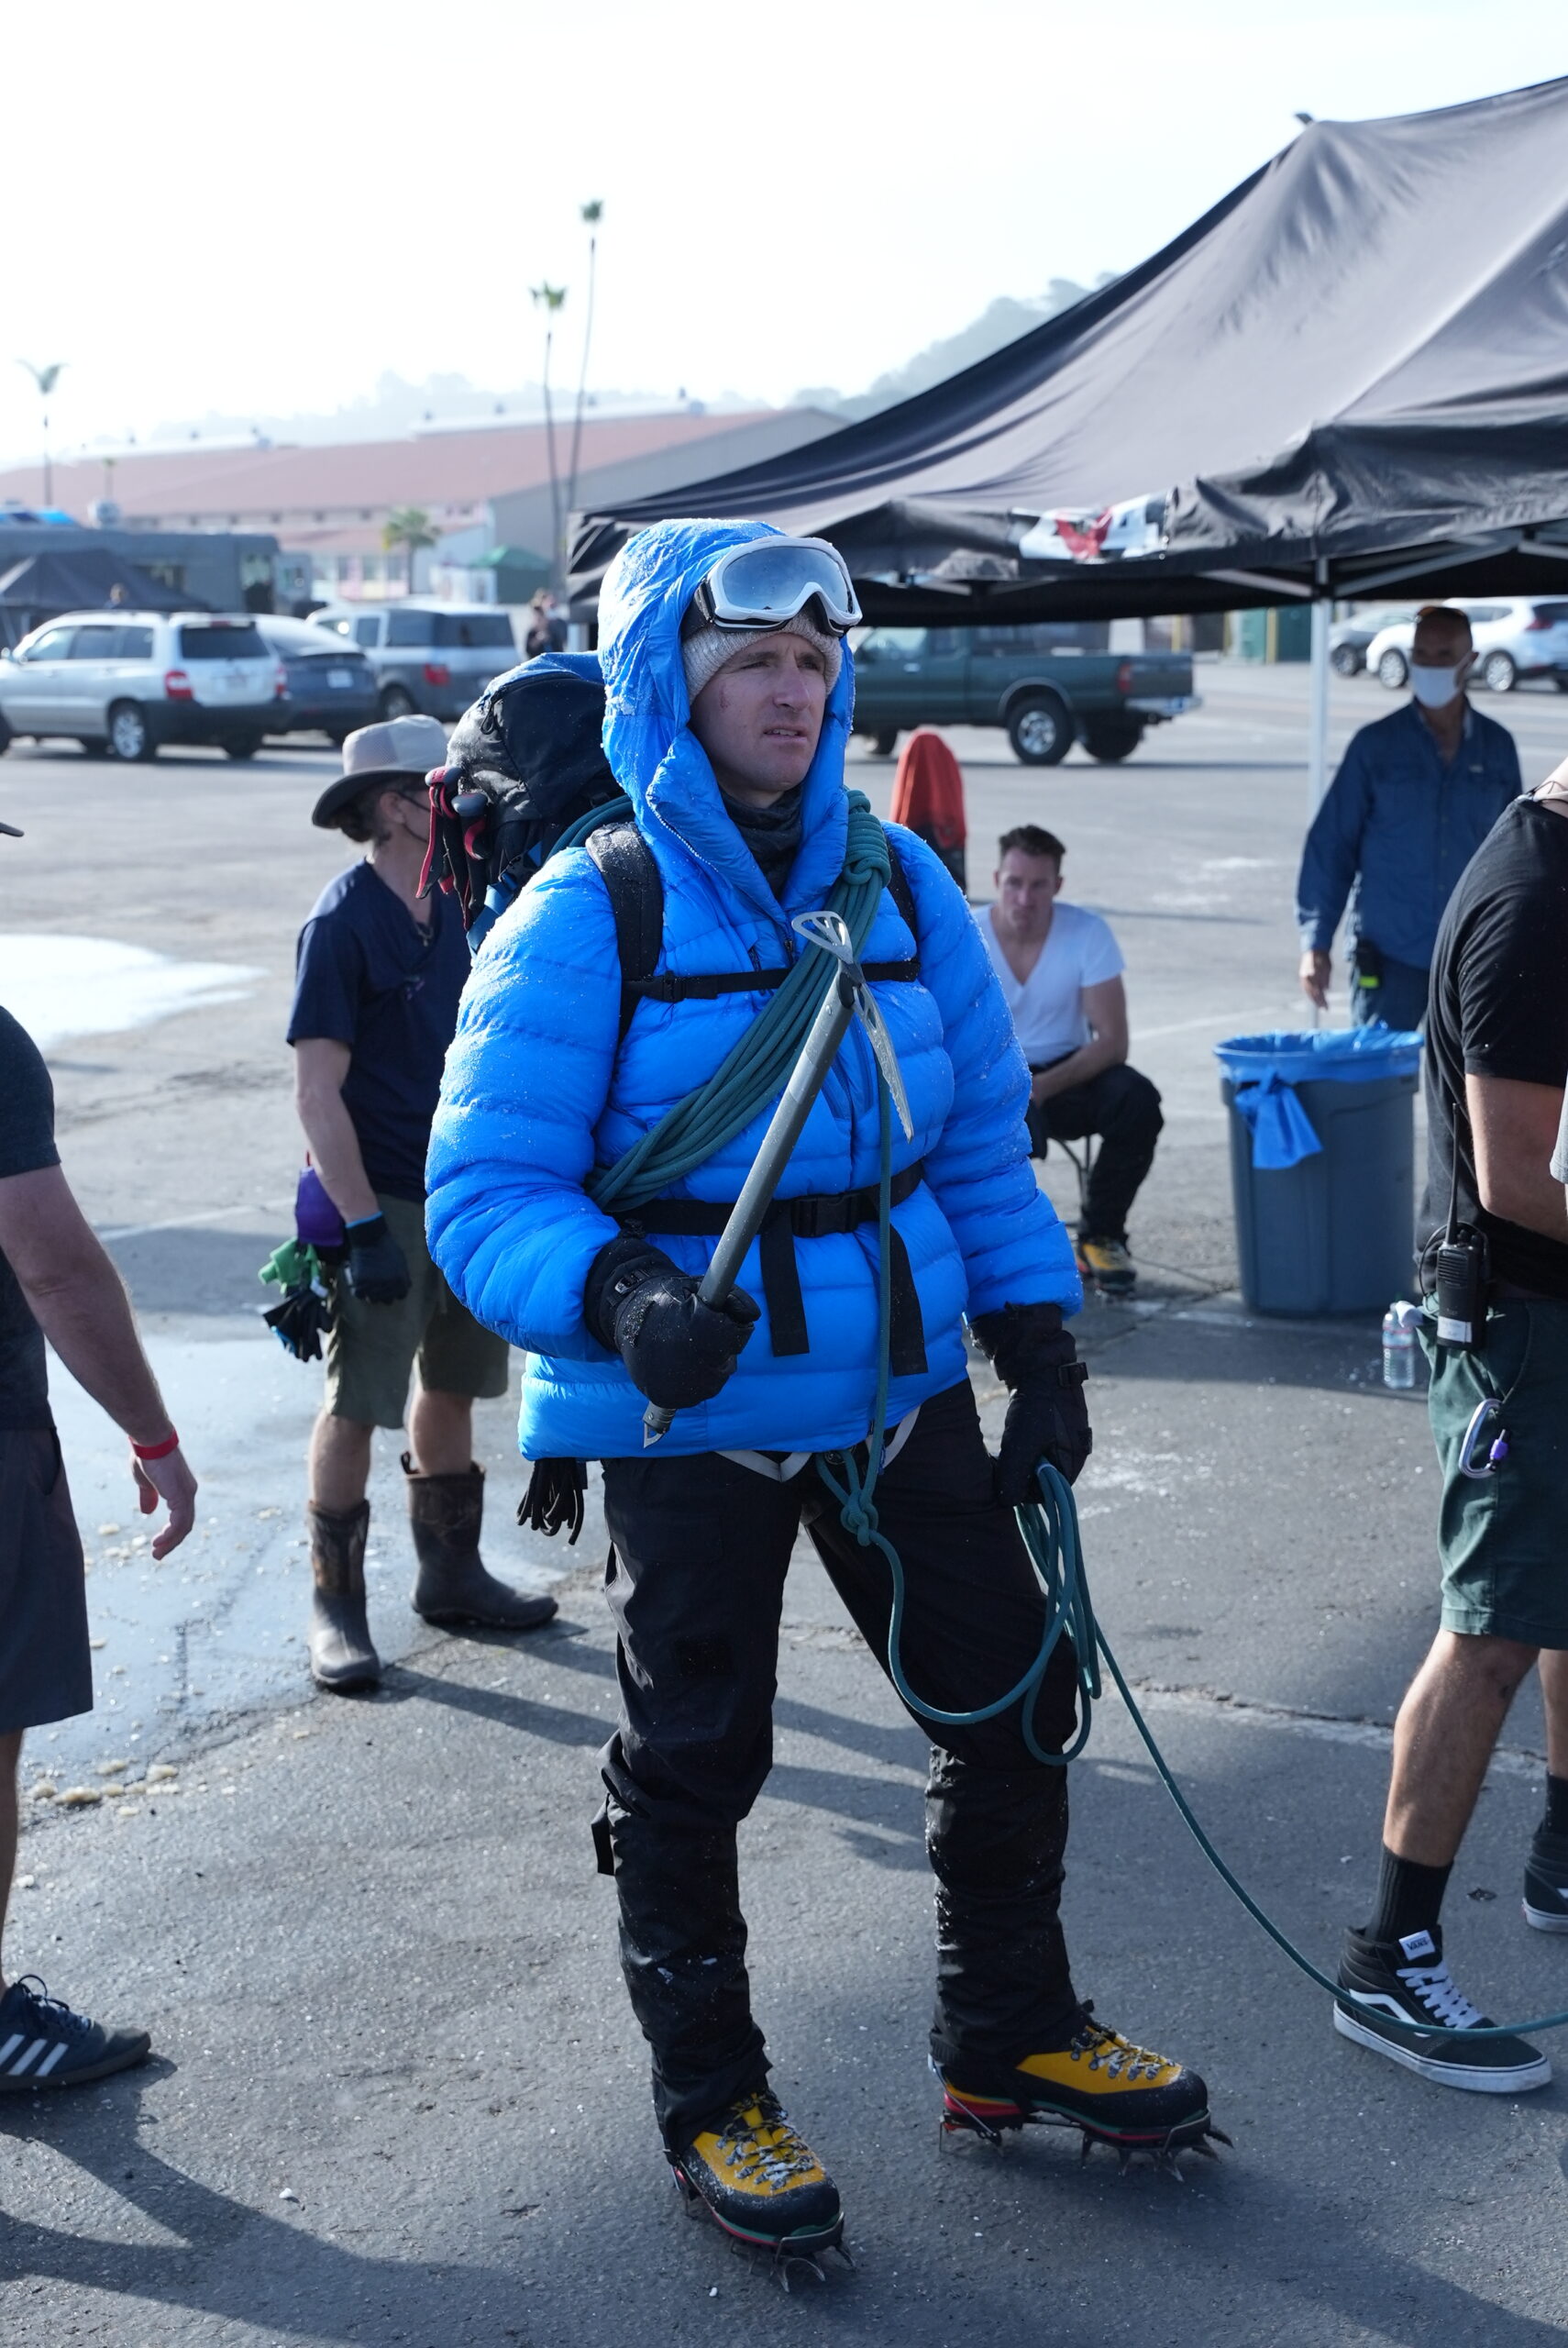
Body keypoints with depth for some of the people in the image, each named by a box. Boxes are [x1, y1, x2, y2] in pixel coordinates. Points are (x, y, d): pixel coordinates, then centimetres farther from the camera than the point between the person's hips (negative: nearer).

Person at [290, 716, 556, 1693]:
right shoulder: (344, 922, -14)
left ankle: (452, 1571, 31)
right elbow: (318, 1092, -17)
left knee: (452, 1390, 17)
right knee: (355, 1407, 0)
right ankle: (336, 1605, 11)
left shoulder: (452, 910, 8)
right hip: (388, 1207, -7)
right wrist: (363, 1228, -22)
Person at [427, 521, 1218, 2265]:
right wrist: (619, 1297, -34)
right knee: (692, 1765, 7)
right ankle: (712, 2103, 29)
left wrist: (1037, 1347, 5)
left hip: (901, 1391, 5)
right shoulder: (588, 917, -12)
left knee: (1013, 1700, 13)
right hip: (689, 1418, -5)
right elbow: (484, 1193, -16)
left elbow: (980, 1134, 12)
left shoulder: (900, 884, 4)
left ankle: (1010, 2039, 35)